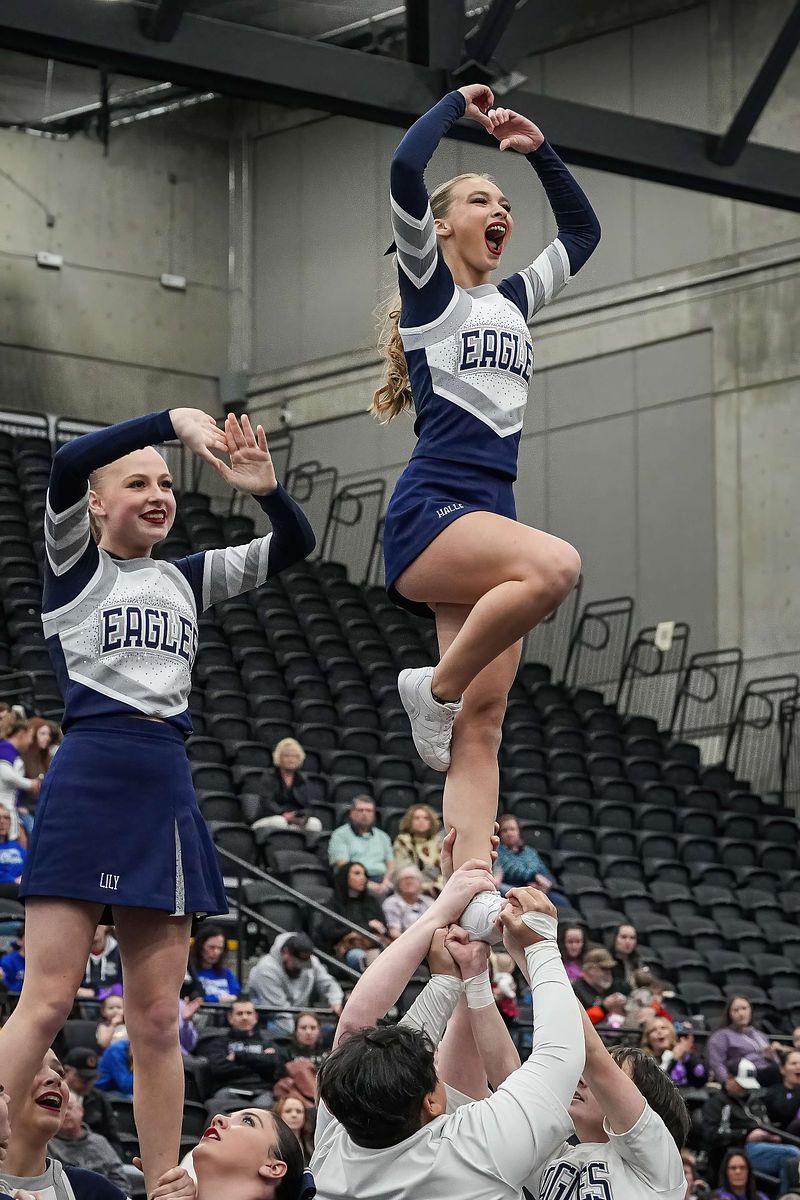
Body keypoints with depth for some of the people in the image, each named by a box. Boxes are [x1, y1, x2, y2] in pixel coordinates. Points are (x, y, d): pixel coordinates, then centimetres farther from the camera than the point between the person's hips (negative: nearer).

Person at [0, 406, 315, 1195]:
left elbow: (293, 546, 14)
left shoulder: (186, 579, 19)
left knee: (156, 1019, 5)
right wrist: (175, 419, -18)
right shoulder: (74, 561, 5)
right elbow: (66, 464, -14)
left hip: (166, 790, 5)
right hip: (89, 780, -5)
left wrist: (265, 488, -5)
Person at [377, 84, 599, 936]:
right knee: (554, 565, -36)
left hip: (489, 517, 7)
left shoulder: (512, 304, 25)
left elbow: (583, 232, 37)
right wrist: (459, 104, 5)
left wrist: (538, 149, 28)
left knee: (481, 727, -6)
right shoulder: (430, 291, 6)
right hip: (428, 512, -7)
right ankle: (434, 688, -16)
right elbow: (405, 172, -9)